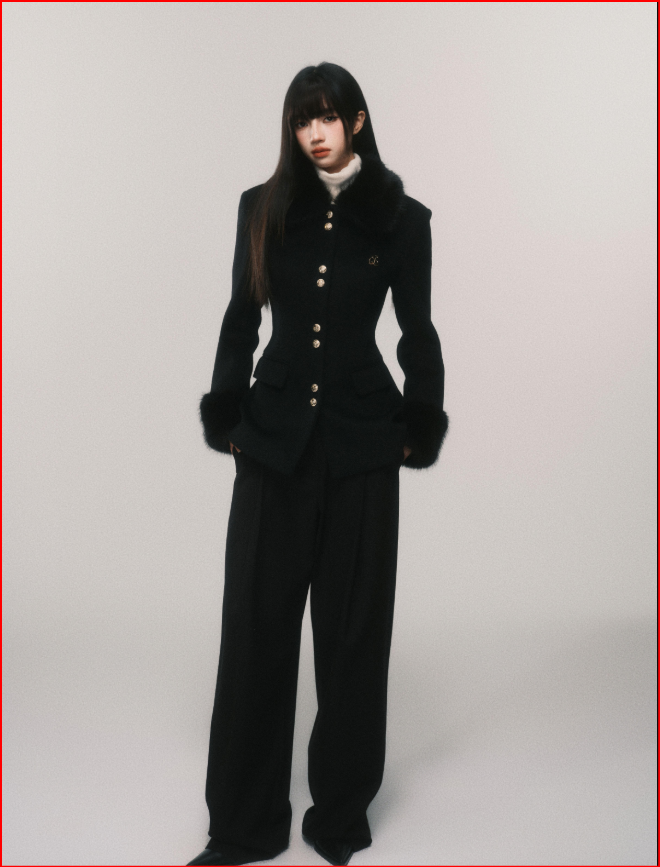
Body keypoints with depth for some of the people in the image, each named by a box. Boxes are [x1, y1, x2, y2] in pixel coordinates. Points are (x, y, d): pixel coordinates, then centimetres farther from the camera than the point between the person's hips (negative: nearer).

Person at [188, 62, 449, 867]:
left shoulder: (400, 218, 1)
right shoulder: (263, 208, 6)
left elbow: (417, 331, 4)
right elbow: (241, 318, 9)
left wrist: (419, 431, 2)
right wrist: (228, 419, 6)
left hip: (360, 441, -1)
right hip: (274, 436, 2)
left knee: (353, 624, 6)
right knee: (256, 620, 3)